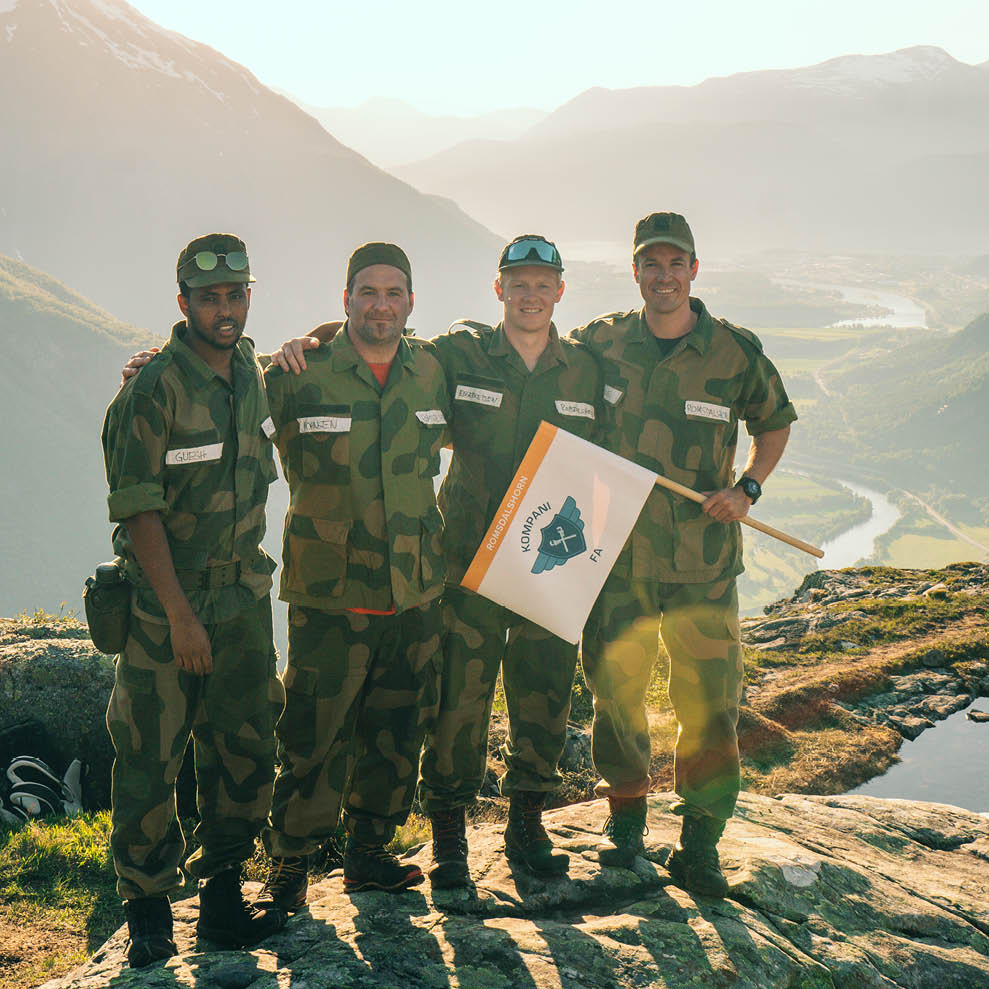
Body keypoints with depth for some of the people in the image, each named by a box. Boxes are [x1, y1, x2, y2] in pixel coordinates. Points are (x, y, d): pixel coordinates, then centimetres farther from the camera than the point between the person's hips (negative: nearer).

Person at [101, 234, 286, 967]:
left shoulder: (251, 374, 6)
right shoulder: (152, 389, -14)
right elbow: (138, 509, -17)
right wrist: (180, 614, -19)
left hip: (244, 601, 6)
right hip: (165, 607, -6)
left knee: (246, 751, 9)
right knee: (149, 761, 0)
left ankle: (223, 894, 23)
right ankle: (148, 913, 14)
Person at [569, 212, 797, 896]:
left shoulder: (737, 352, -2)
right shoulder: (600, 342, 2)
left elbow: (776, 423, 14)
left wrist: (747, 488, -2)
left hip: (704, 562, -1)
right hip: (616, 556, 1)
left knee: (709, 704, -1)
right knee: (614, 690, 9)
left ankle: (700, 843, 12)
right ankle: (626, 814, 30)